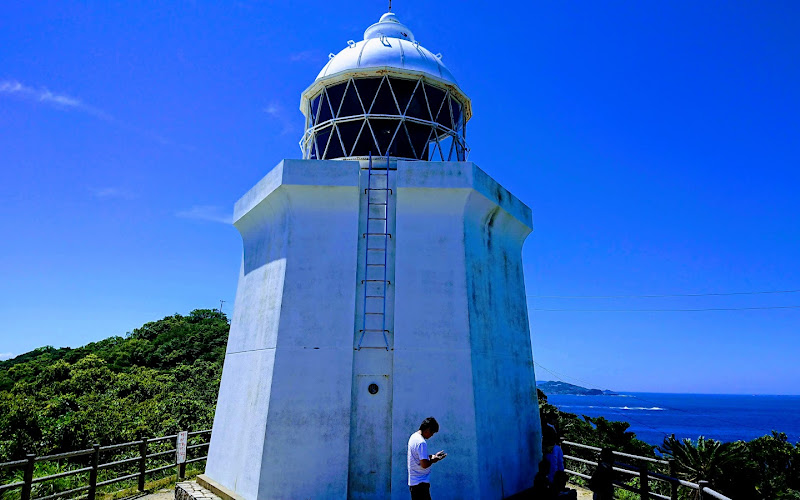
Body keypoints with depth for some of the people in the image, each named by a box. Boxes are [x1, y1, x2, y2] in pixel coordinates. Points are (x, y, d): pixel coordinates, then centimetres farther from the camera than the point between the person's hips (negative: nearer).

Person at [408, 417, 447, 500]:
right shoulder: (421, 442, -22)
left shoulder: (414, 436, 9)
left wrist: (433, 456, 11)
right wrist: (433, 460, -7)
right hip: (420, 483, -10)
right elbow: (424, 464, -24)